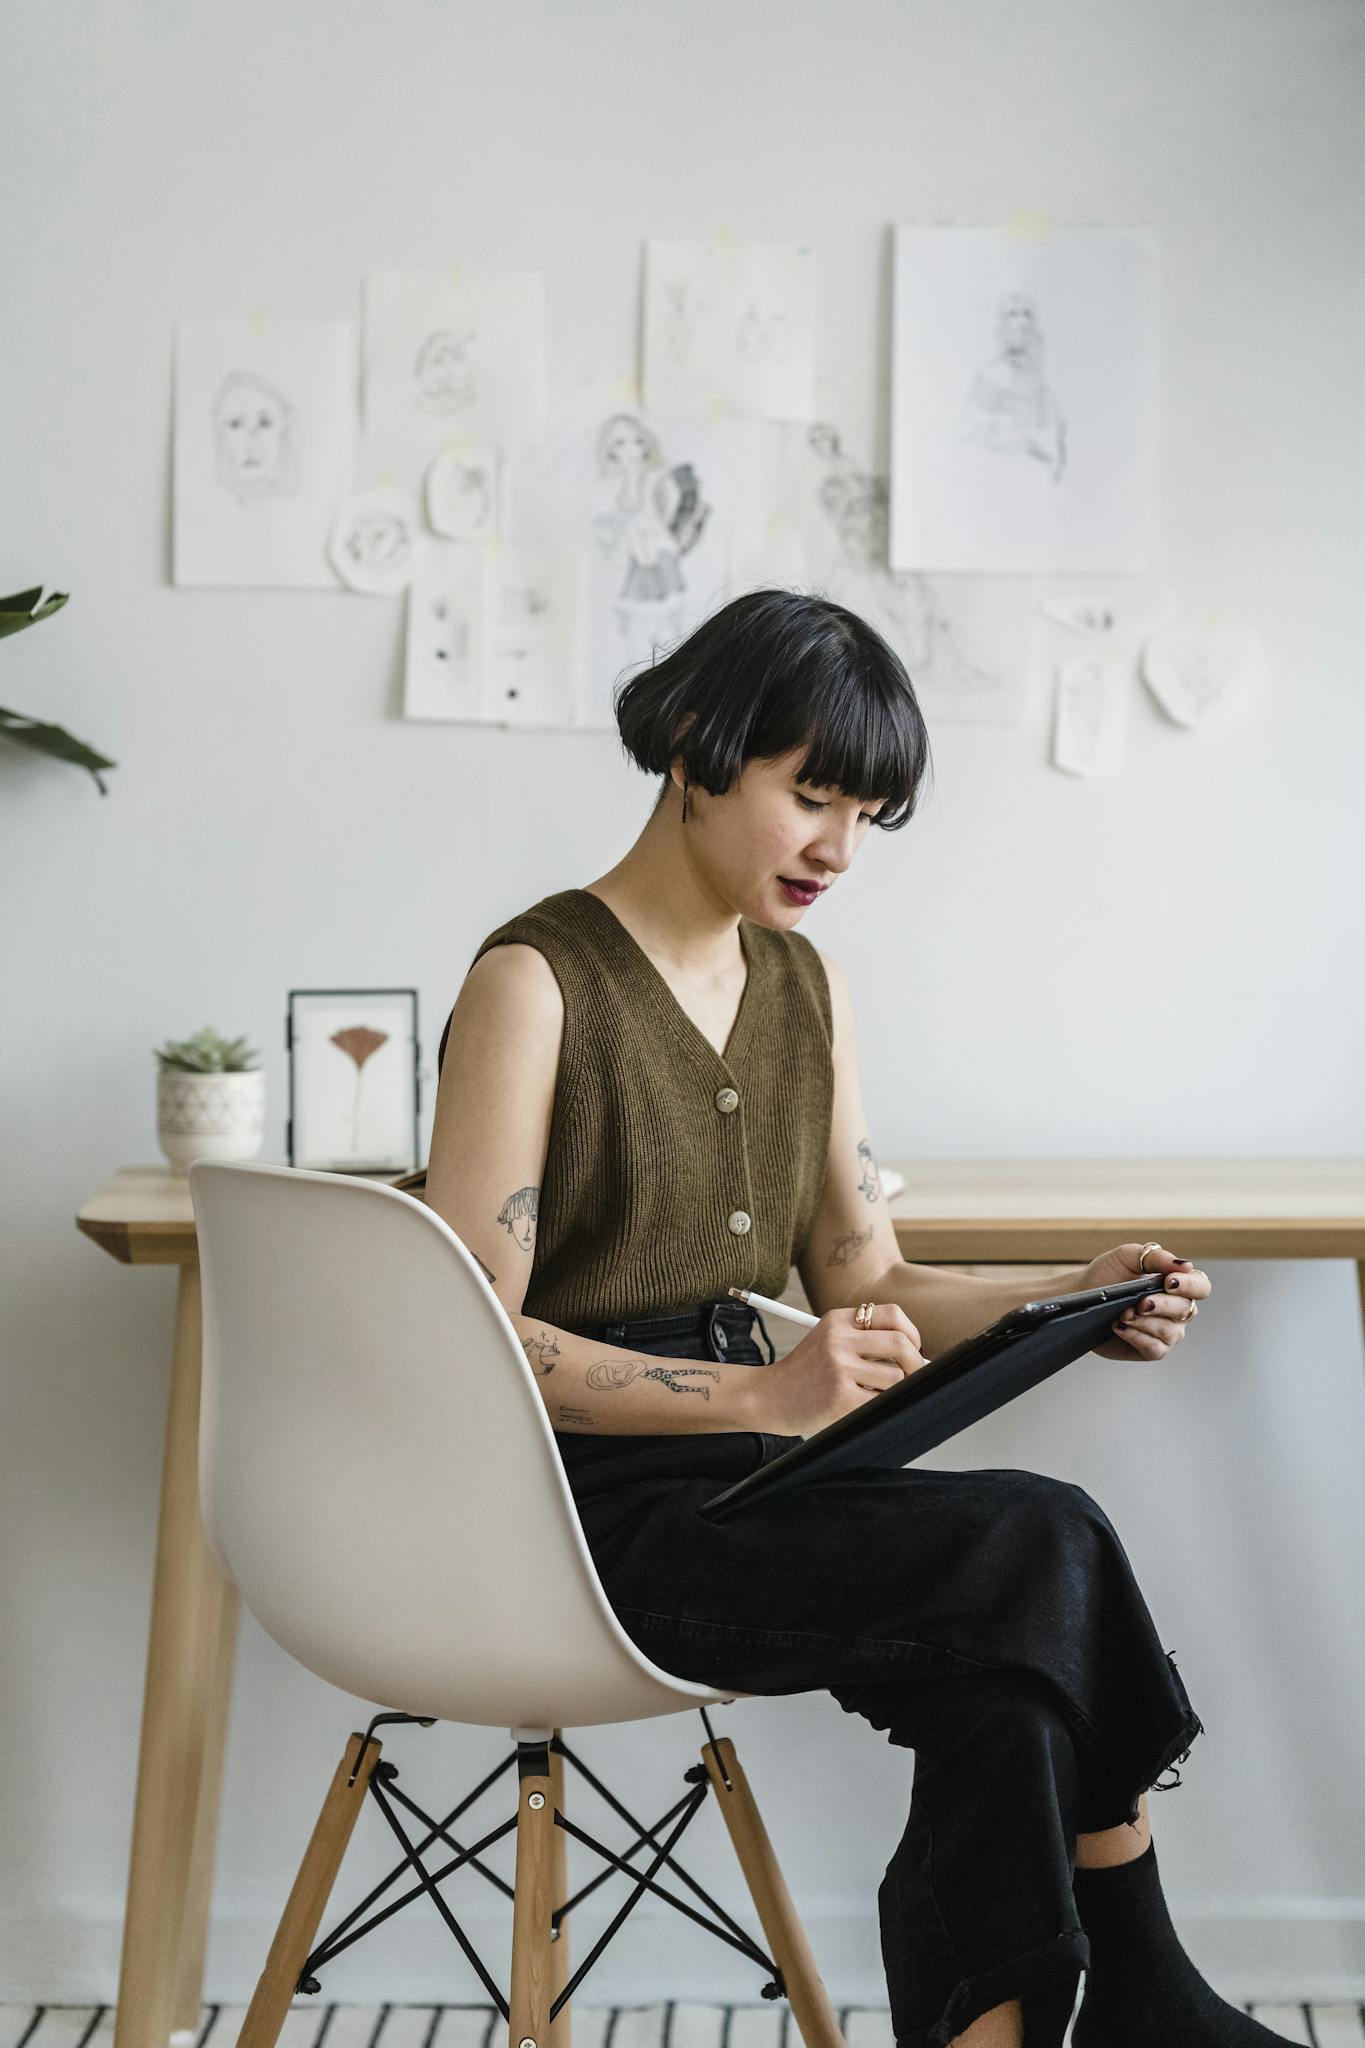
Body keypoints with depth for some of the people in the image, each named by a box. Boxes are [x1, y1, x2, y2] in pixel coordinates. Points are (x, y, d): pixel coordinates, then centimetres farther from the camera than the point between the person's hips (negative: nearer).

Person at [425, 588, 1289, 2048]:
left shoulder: (801, 985, 13)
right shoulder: (536, 980, -10)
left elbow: (864, 1282, 14)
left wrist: (1070, 1302, -5)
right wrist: (759, 1395, -27)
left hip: (728, 1463, 7)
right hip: (575, 1500, -7)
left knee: (1002, 1663, -23)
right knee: (1044, 1549, -23)